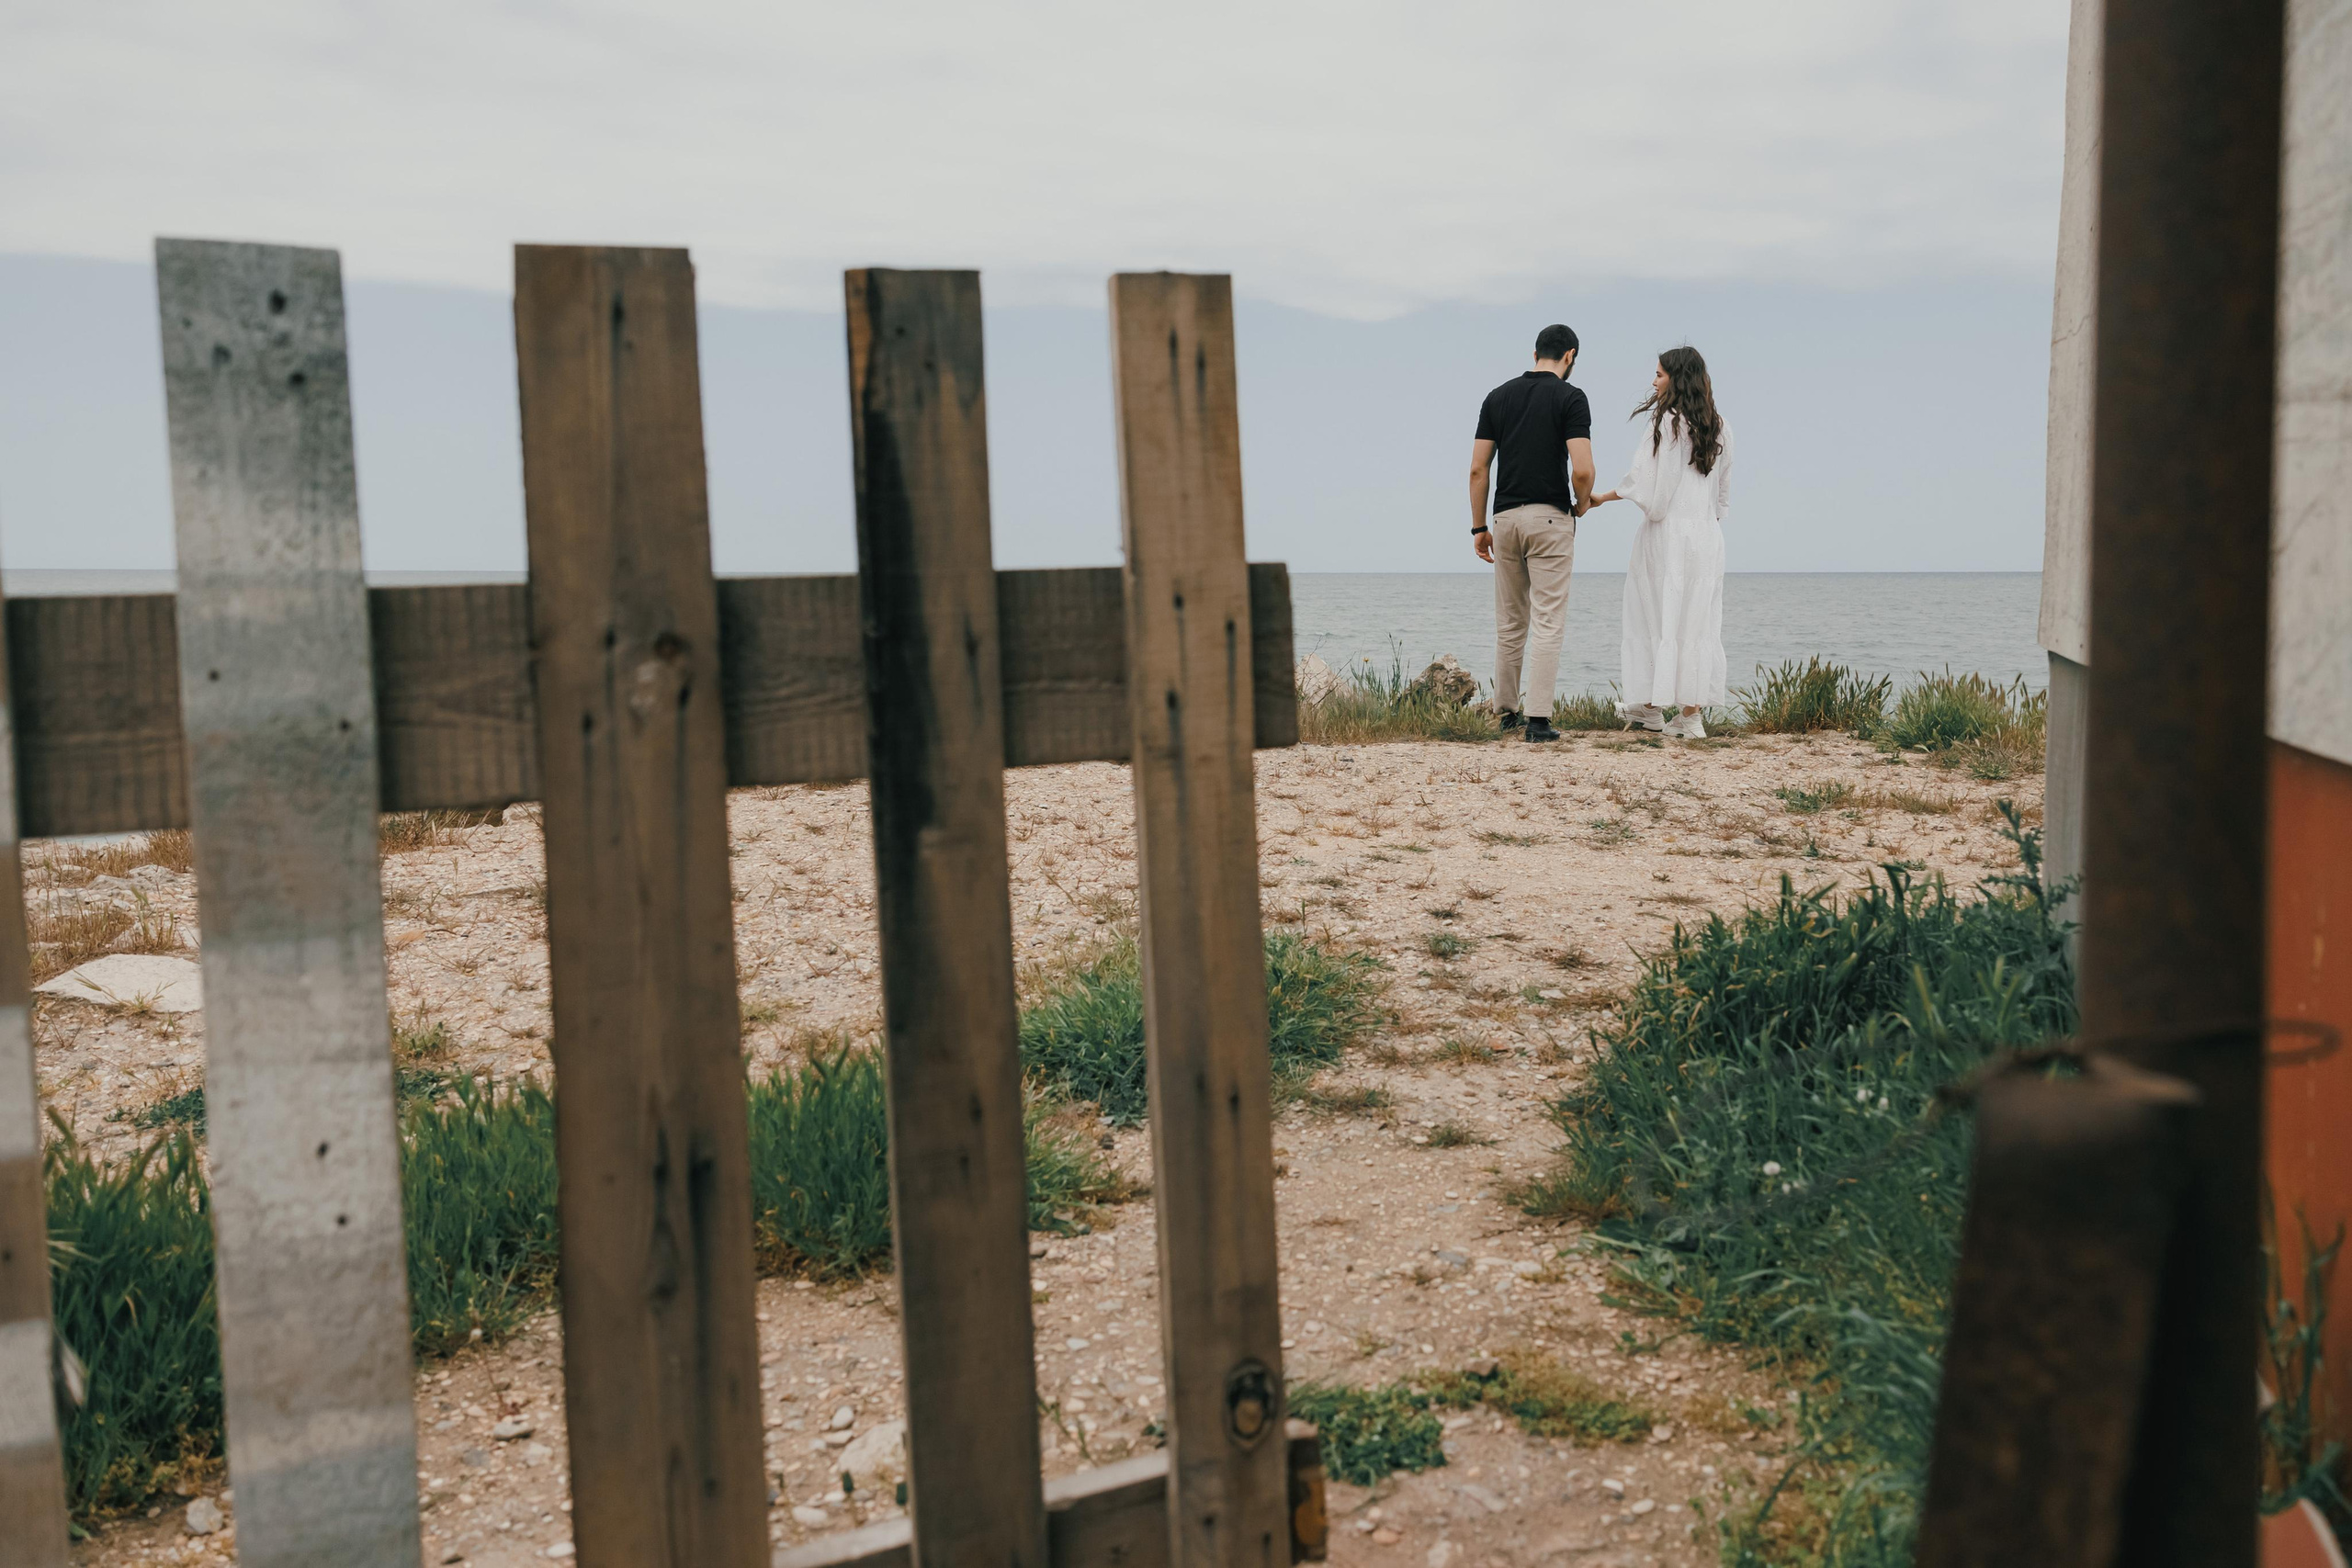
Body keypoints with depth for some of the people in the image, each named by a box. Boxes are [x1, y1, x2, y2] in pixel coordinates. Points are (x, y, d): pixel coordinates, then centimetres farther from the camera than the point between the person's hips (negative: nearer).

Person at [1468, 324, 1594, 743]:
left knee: (1510, 623, 15)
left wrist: (1479, 527, 10)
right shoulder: (1570, 398, -6)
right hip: (1549, 519, -5)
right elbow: (1582, 469, -16)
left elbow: (1478, 468, 4)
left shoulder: (1498, 396, 8)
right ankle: (1539, 719, -8)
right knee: (1547, 623, -3)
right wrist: (1580, 506, 5)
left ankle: (1507, 711, 23)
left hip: (1506, 518, 5)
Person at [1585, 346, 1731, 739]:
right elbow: (1723, 492, 15)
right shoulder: (1719, 427, 11)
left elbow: (1643, 480, -10)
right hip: (1707, 537, 6)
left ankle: (1651, 706, 12)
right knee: (1698, 620, 5)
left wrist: (1602, 498, 3)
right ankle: (1690, 714, 4)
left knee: (1657, 614, 4)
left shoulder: (1666, 422, -9)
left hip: (1667, 533, -6)